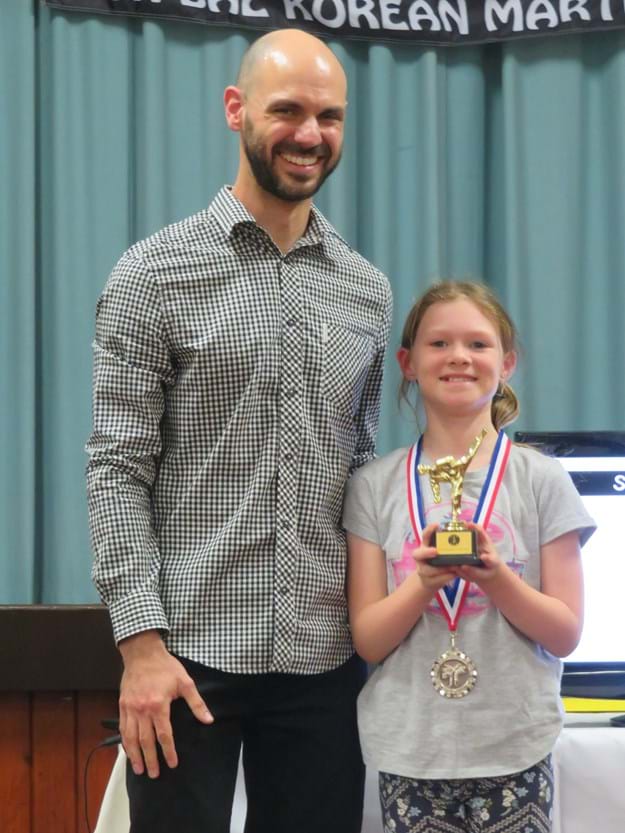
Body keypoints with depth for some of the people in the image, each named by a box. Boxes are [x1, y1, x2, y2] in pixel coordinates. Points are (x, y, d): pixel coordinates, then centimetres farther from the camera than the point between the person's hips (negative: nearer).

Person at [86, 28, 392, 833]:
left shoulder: (367, 292, 10)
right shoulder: (154, 276, -3)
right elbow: (118, 470, -7)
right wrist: (141, 643, -14)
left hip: (325, 659, 4)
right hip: (190, 652, -4)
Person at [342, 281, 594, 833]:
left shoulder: (542, 481, 0)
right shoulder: (375, 487, 3)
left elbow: (565, 634, 0)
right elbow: (368, 641, 1)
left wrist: (496, 578, -17)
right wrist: (423, 583, -17)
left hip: (512, 752, -1)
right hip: (409, 754, 1)